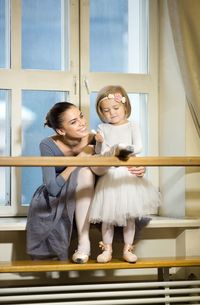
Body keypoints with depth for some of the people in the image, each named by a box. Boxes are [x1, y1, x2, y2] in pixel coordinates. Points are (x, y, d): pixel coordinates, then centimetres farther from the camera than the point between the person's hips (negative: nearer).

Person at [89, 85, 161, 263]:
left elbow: (139, 147, -8)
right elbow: (99, 152, 2)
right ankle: (107, 249, 12)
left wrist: (125, 149, -23)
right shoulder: (103, 128, 5)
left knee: (130, 215, 3)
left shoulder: (132, 126, 3)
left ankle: (128, 249, 14)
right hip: (109, 176, 1)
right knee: (107, 215, 1)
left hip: (128, 175, 0)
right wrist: (100, 142, -17)